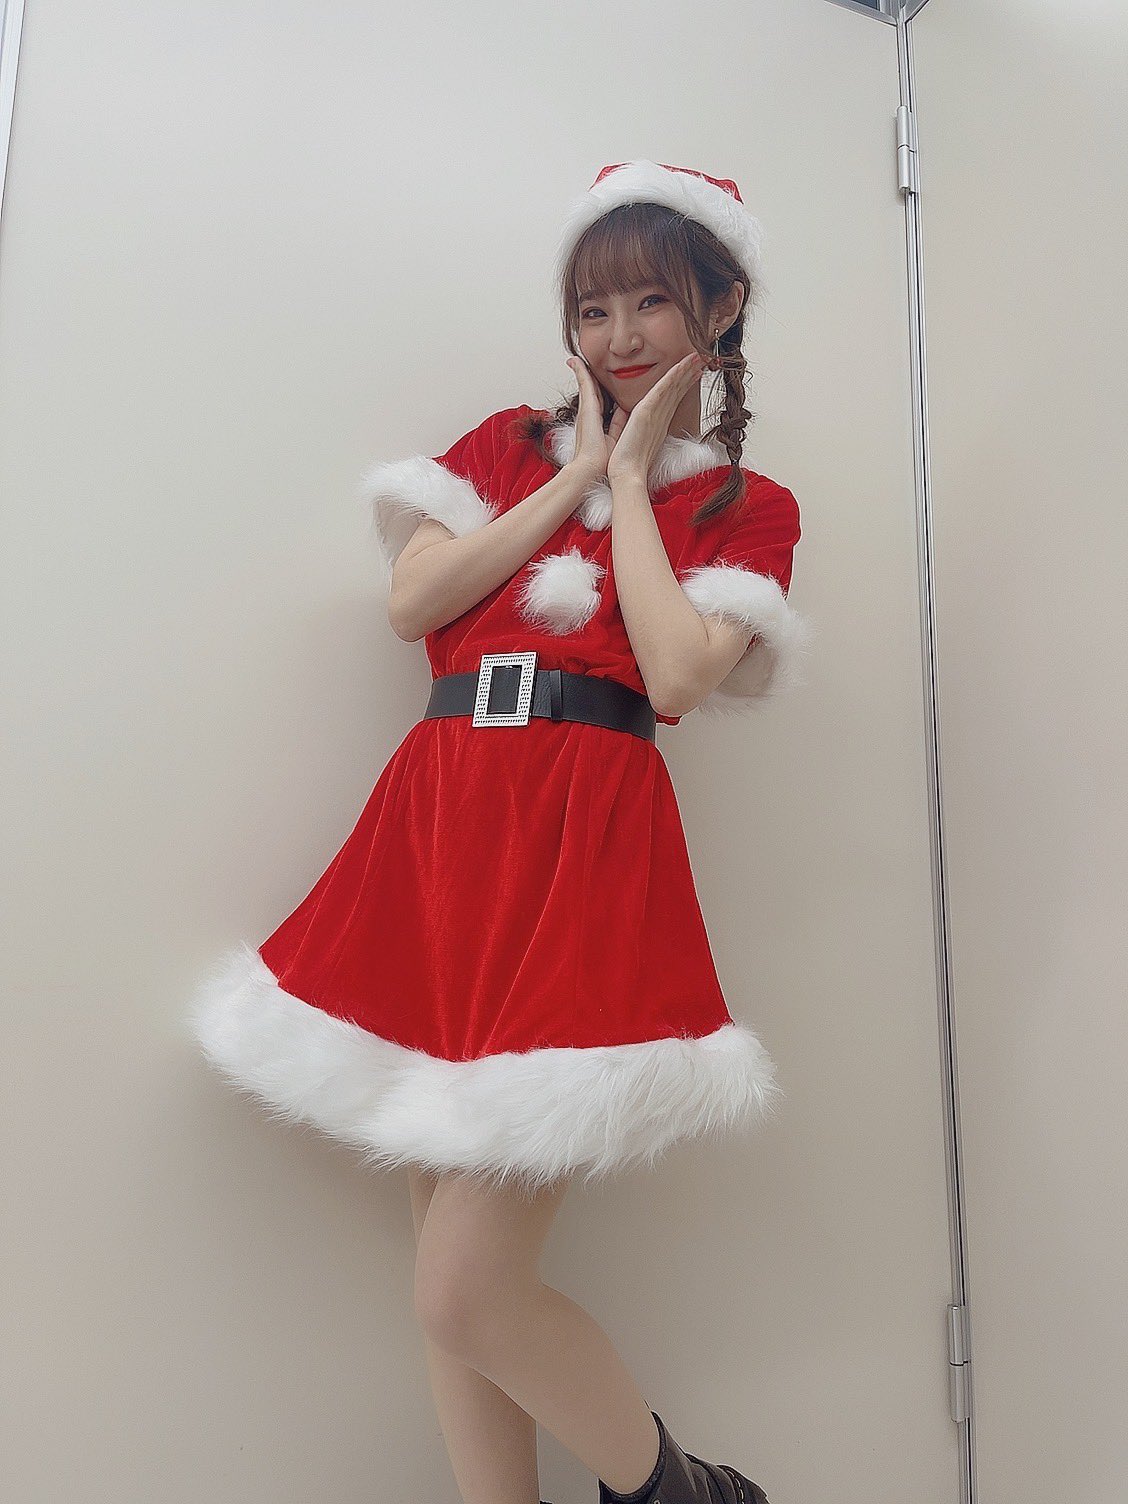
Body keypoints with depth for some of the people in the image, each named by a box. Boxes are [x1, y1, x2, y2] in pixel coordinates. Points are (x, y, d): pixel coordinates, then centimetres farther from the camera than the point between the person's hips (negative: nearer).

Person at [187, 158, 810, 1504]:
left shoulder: (745, 508, 12)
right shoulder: (509, 444, 20)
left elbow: (675, 673, -7)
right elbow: (410, 601, 3)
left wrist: (626, 485, 4)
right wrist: (578, 474, 6)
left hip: (587, 841, -3)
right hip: (438, 826, 4)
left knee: (467, 1295, -5)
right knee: (449, 1276, 7)